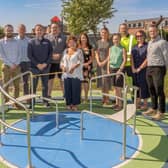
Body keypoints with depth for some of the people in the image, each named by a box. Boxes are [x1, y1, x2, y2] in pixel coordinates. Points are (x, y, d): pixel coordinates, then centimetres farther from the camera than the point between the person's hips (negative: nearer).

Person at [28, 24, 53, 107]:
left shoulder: (47, 42, 6)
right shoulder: (31, 42, 2)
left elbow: (50, 54, 4)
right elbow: (29, 55, -3)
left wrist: (45, 63, -8)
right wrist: (37, 64, -11)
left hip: (45, 67, 2)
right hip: (34, 67, -1)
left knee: (45, 85, 8)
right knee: (33, 85, 1)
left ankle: (46, 101, 18)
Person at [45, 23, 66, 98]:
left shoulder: (63, 37, 12)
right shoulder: (46, 37, 8)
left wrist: (60, 55, -9)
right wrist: (52, 56, -11)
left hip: (61, 62, 1)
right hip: (50, 62, -1)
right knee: (50, 79, 3)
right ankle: (48, 95, 11)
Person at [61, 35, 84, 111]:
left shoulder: (79, 51, 0)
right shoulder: (65, 51, 15)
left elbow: (81, 61, -12)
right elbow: (62, 61, 17)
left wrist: (74, 67, -25)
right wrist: (63, 67, -4)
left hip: (76, 74, -4)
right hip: (67, 74, 5)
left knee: (75, 89, -5)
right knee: (67, 89, 4)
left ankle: (75, 104, 6)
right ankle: (69, 104, 15)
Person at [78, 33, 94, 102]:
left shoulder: (90, 47, 8)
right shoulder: (78, 47, 5)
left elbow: (92, 57, 6)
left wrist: (87, 63, -8)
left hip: (88, 66, 0)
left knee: (86, 81, -1)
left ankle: (86, 97, 8)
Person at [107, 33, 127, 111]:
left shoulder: (122, 49, -6)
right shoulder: (111, 48, 10)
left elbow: (125, 60, -9)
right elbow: (109, 59, 12)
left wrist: (120, 69, -15)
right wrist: (108, 69, 7)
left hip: (119, 69, -5)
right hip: (112, 68, 5)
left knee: (118, 87, -6)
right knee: (115, 87, 11)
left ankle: (120, 104, 3)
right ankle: (117, 103, 20)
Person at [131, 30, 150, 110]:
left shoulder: (147, 46, -5)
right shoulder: (134, 47, 13)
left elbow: (147, 59, -12)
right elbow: (132, 58, 7)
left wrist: (140, 68, -12)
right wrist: (133, 68, -6)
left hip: (143, 69, -5)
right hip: (135, 70, 6)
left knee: (144, 86, -3)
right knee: (136, 85, 9)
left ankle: (145, 104, 8)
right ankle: (138, 103, 19)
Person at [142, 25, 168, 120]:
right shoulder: (149, 43, 16)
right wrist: (147, 67, 12)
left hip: (158, 68, -8)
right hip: (149, 68, 8)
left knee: (159, 91, -5)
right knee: (152, 90, 13)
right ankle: (154, 109, 25)